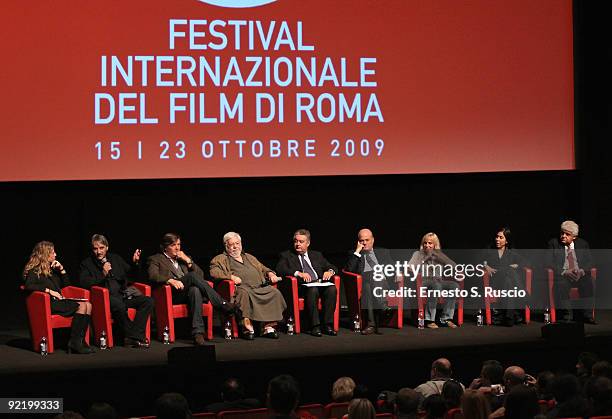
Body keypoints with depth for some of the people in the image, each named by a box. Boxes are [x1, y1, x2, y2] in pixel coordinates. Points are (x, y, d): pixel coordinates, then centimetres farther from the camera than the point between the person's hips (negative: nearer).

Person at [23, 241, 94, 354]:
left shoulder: (51, 269, 26)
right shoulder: (34, 270, 1)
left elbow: (65, 284, 31)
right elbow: (28, 286, -18)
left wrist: (61, 269, 16)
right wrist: (49, 290, -20)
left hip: (58, 301, 8)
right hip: (48, 304, -8)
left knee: (88, 305, -16)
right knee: (81, 306, -25)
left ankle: (80, 342, -26)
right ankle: (74, 342, -29)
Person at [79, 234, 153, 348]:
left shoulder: (116, 258, 21)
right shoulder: (87, 264, 9)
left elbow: (129, 272, 27)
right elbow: (83, 282, -6)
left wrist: (135, 263, 4)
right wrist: (103, 274, -13)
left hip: (122, 294, 5)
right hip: (106, 297, -5)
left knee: (148, 301, -19)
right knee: (118, 304, -40)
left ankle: (132, 337, -28)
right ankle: (134, 336, -27)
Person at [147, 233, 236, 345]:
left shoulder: (183, 258, 32)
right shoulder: (156, 259, 17)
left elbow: (201, 275, 22)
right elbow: (153, 276, -5)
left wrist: (188, 261, 10)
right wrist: (170, 280, -23)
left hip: (188, 292, 4)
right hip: (171, 294, -4)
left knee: (195, 290, -37)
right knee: (192, 275, -32)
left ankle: (198, 332, -50)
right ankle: (223, 306, -38)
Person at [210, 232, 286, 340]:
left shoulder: (249, 258, 34)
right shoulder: (221, 259, 17)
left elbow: (263, 268, 36)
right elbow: (213, 272, 0)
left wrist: (270, 273, 12)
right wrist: (230, 276, -13)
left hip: (260, 287, 5)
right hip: (241, 287, -5)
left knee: (275, 293, -24)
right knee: (244, 293, -40)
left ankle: (269, 327, -27)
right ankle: (247, 326, -41)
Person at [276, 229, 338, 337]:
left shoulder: (317, 255, 28)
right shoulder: (286, 256, 16)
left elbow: (331, 267, 25)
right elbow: (280, 269, -3)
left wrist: (330, 271, -1)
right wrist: (298, 273, -17)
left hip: (321, 283, 4)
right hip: (303, 286, -4)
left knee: (332, 289, -30)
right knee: (313, 290, -38)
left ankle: (328, 325, -28)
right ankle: (315, 326, -34)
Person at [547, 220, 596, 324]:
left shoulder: (583, 244, 13)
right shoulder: (553, 244, 6)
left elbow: (589, 263, 7)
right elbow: (550, 263, -3)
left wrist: (581, 271, -15)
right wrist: (564, 272, -18)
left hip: (580, 275, 2)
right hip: (561, 276, -2)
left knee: (587, 283, -29)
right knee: (560, 284, -35)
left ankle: (585, 315, -25)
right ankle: (563, 315, -30)